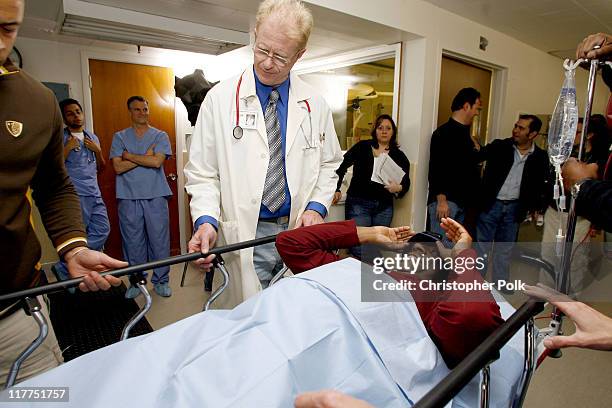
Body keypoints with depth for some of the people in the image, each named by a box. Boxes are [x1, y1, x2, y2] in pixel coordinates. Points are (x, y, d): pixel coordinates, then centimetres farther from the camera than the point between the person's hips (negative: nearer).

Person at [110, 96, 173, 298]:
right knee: (133, 242, 7)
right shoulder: (120, 137, 9)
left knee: (160, 241, 3)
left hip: (156, 197, -1)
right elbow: (118, 167, -3)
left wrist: (129, 155, -4)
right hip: (129, 198, 1)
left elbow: (157, 161, -11)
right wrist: (146, 156, -7)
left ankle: (161, 280, 17)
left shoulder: (160, 136, 6)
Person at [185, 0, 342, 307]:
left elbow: (328, 165, 12)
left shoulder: (315, 105, 4)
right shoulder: (220, 99, -3)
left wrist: (317, 206, -4)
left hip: (300, 231, 3)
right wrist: (206, 220, -17)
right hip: (244, 236, -2)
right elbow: (202, 174, -2)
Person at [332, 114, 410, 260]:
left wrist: (399, 188, -15)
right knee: (359, 251, -8)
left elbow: (406, 183, 7)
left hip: (384, 206, 3)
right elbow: (341, 166, 1)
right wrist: (336, 189, -9)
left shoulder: (399, 156, 10)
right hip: (358, 203, -3)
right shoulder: (362, 147, 4)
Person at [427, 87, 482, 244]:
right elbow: (436, 168, -19)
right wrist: (441, 200, -22)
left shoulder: (465, 133, 17)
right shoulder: (443, 133, -11)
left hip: (462, 201, 9)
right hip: (445, 200, -9)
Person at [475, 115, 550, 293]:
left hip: (514, 209, 3)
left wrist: (537, 206, 2)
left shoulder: (540, 156, 2)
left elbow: (543, 184, 9)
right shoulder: (499, 146, -4)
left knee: (505, 250, 15)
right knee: (481, 246, 4)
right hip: (491, 204, -2)